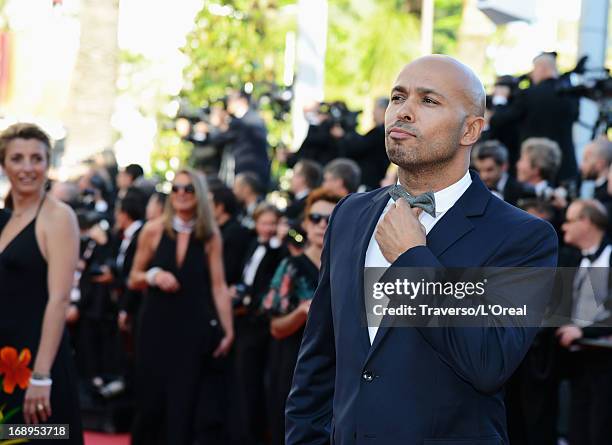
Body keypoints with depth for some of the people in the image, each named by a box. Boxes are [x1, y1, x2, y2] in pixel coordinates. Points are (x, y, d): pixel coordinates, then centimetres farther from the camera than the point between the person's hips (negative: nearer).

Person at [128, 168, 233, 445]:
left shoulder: (210, 235, 1)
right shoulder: (153, 230, 0)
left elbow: (218, 286, 0)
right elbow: (134, 280, 7)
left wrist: (228, 330, -3)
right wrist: (153, 276, -13)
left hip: (194, 329, 0)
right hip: (156, 326, 0)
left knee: (183, 404, 0)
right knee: (151, 402, -1)